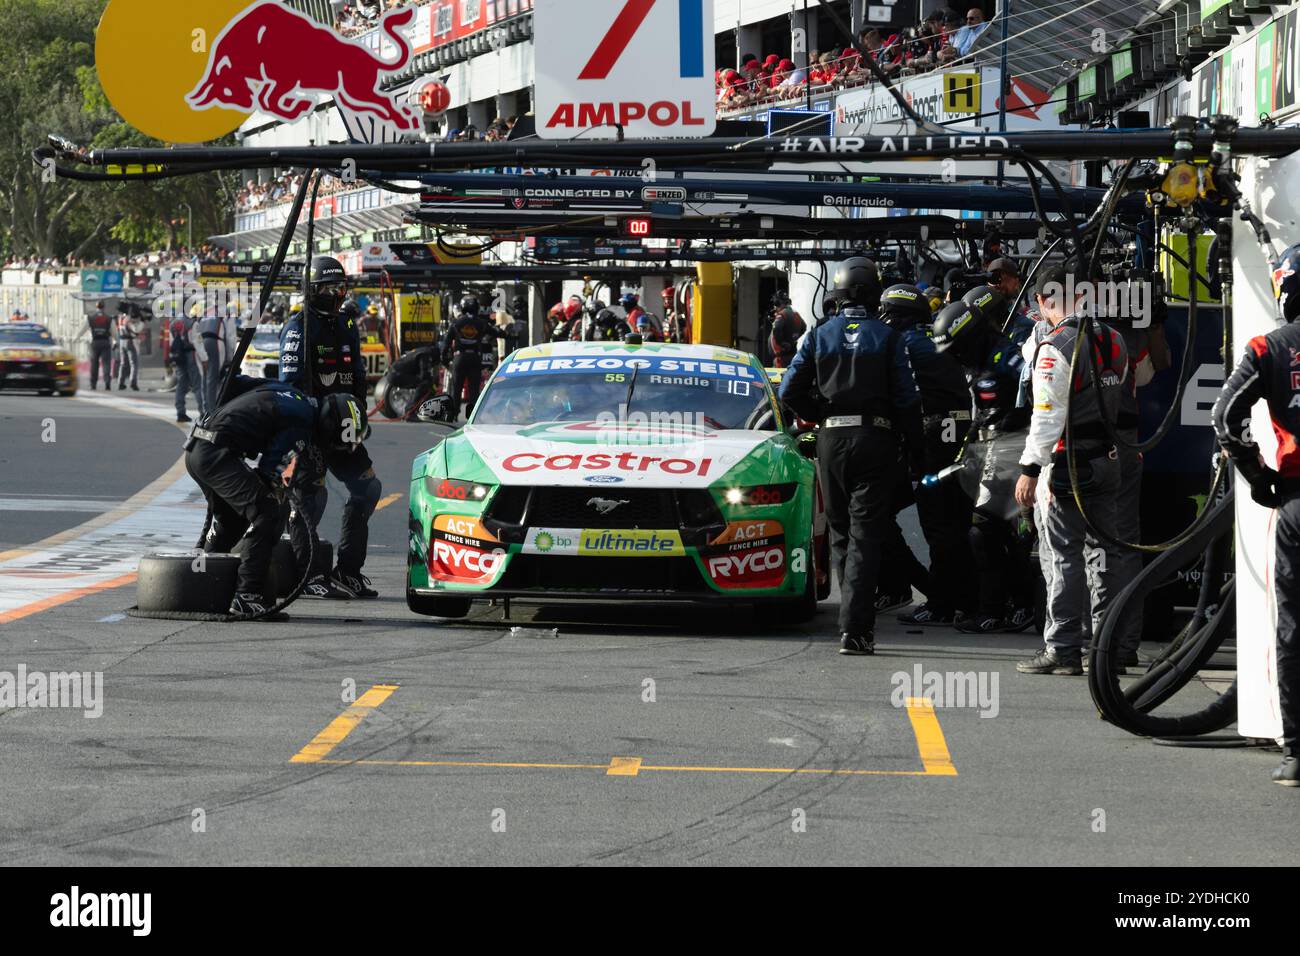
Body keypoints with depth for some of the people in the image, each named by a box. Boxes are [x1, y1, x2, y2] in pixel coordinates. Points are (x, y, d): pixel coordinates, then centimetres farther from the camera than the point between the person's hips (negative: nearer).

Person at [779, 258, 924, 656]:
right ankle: (854, 628, -15)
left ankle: (858, 621, 19)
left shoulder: (821, 335, 3)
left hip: (831, 440, 3)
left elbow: (790, 391, 0)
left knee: (841, 533, 16)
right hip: (875, 439, -3)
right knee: (865, 536, -5)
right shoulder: (887, 338, -4)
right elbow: (907, 398, -5)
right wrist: (915, 450, 4)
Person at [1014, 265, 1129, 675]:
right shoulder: (1113, 340, 8)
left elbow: (1047, 415, -18)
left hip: (1066, 467, -7)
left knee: (1062, 557, -3)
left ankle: (1063, 649, -3)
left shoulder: (1055, 346, -15)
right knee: (1102, 551, 12)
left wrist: (1029, 470, -15)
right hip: (1107, 461, 7)